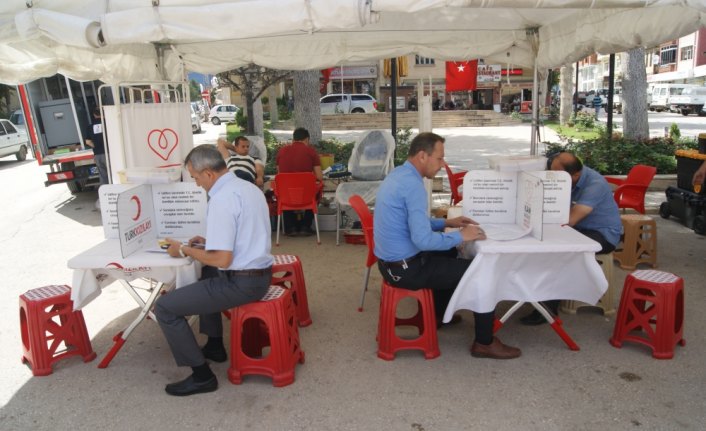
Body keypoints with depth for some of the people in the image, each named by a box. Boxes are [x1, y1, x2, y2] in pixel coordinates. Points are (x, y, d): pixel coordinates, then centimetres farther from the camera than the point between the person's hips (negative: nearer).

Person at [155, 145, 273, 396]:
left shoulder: (221, 199, -21)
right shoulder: (249, 187, 9)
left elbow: (222, 260, -23)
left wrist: (184, 251, -8)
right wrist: (209, 242, 16)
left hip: (241, 282, -10)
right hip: (260, 274, 10)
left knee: (164, 307, -2)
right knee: (206, 275, 36)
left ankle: (201, 375, 5)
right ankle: (215, 346, 41)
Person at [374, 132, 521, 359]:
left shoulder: (398, 175, 7)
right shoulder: (413, 185, -24)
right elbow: (423, 239, -30)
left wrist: (446, 223, 15)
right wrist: (460, 236, -16)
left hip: (392, 260, 10)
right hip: (406, 268, -10)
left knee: (448, 252, 33)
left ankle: (438, 313, 44)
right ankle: (484, 343, 11)